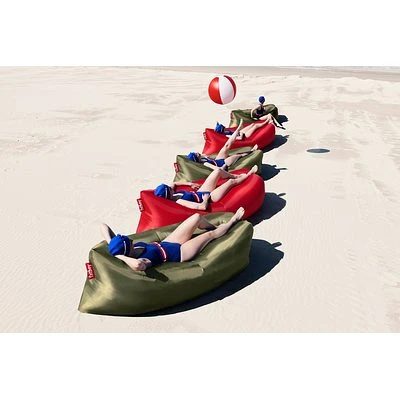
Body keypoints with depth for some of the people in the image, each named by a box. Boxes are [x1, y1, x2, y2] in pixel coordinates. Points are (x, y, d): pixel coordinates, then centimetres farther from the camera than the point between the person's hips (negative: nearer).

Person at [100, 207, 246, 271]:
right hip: (179, 253, -7)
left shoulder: (119, 247, -18)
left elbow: (103, 226, -18)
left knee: (197, 217, 10)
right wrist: (120, 257, -51)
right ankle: (233, 221, 39)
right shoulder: (137, 262, -39)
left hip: (165, 244, 8)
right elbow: (138, 265, -65)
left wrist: (113, 246, -31)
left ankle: (215, 227, 44)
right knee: (210, 234, 8)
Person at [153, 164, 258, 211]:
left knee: (218, 171, 10)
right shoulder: (179, 201, -36)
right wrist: (206, 198, -23)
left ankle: (237, 176, 39)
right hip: (208, 197, -8)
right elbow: (203, 207, -43)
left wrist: (190, 184, 10)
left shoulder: (172, 195, -11)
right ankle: (248, 174, 34)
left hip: (200, 192, 8)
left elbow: (174, 183, 14)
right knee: (231, 181, 2)